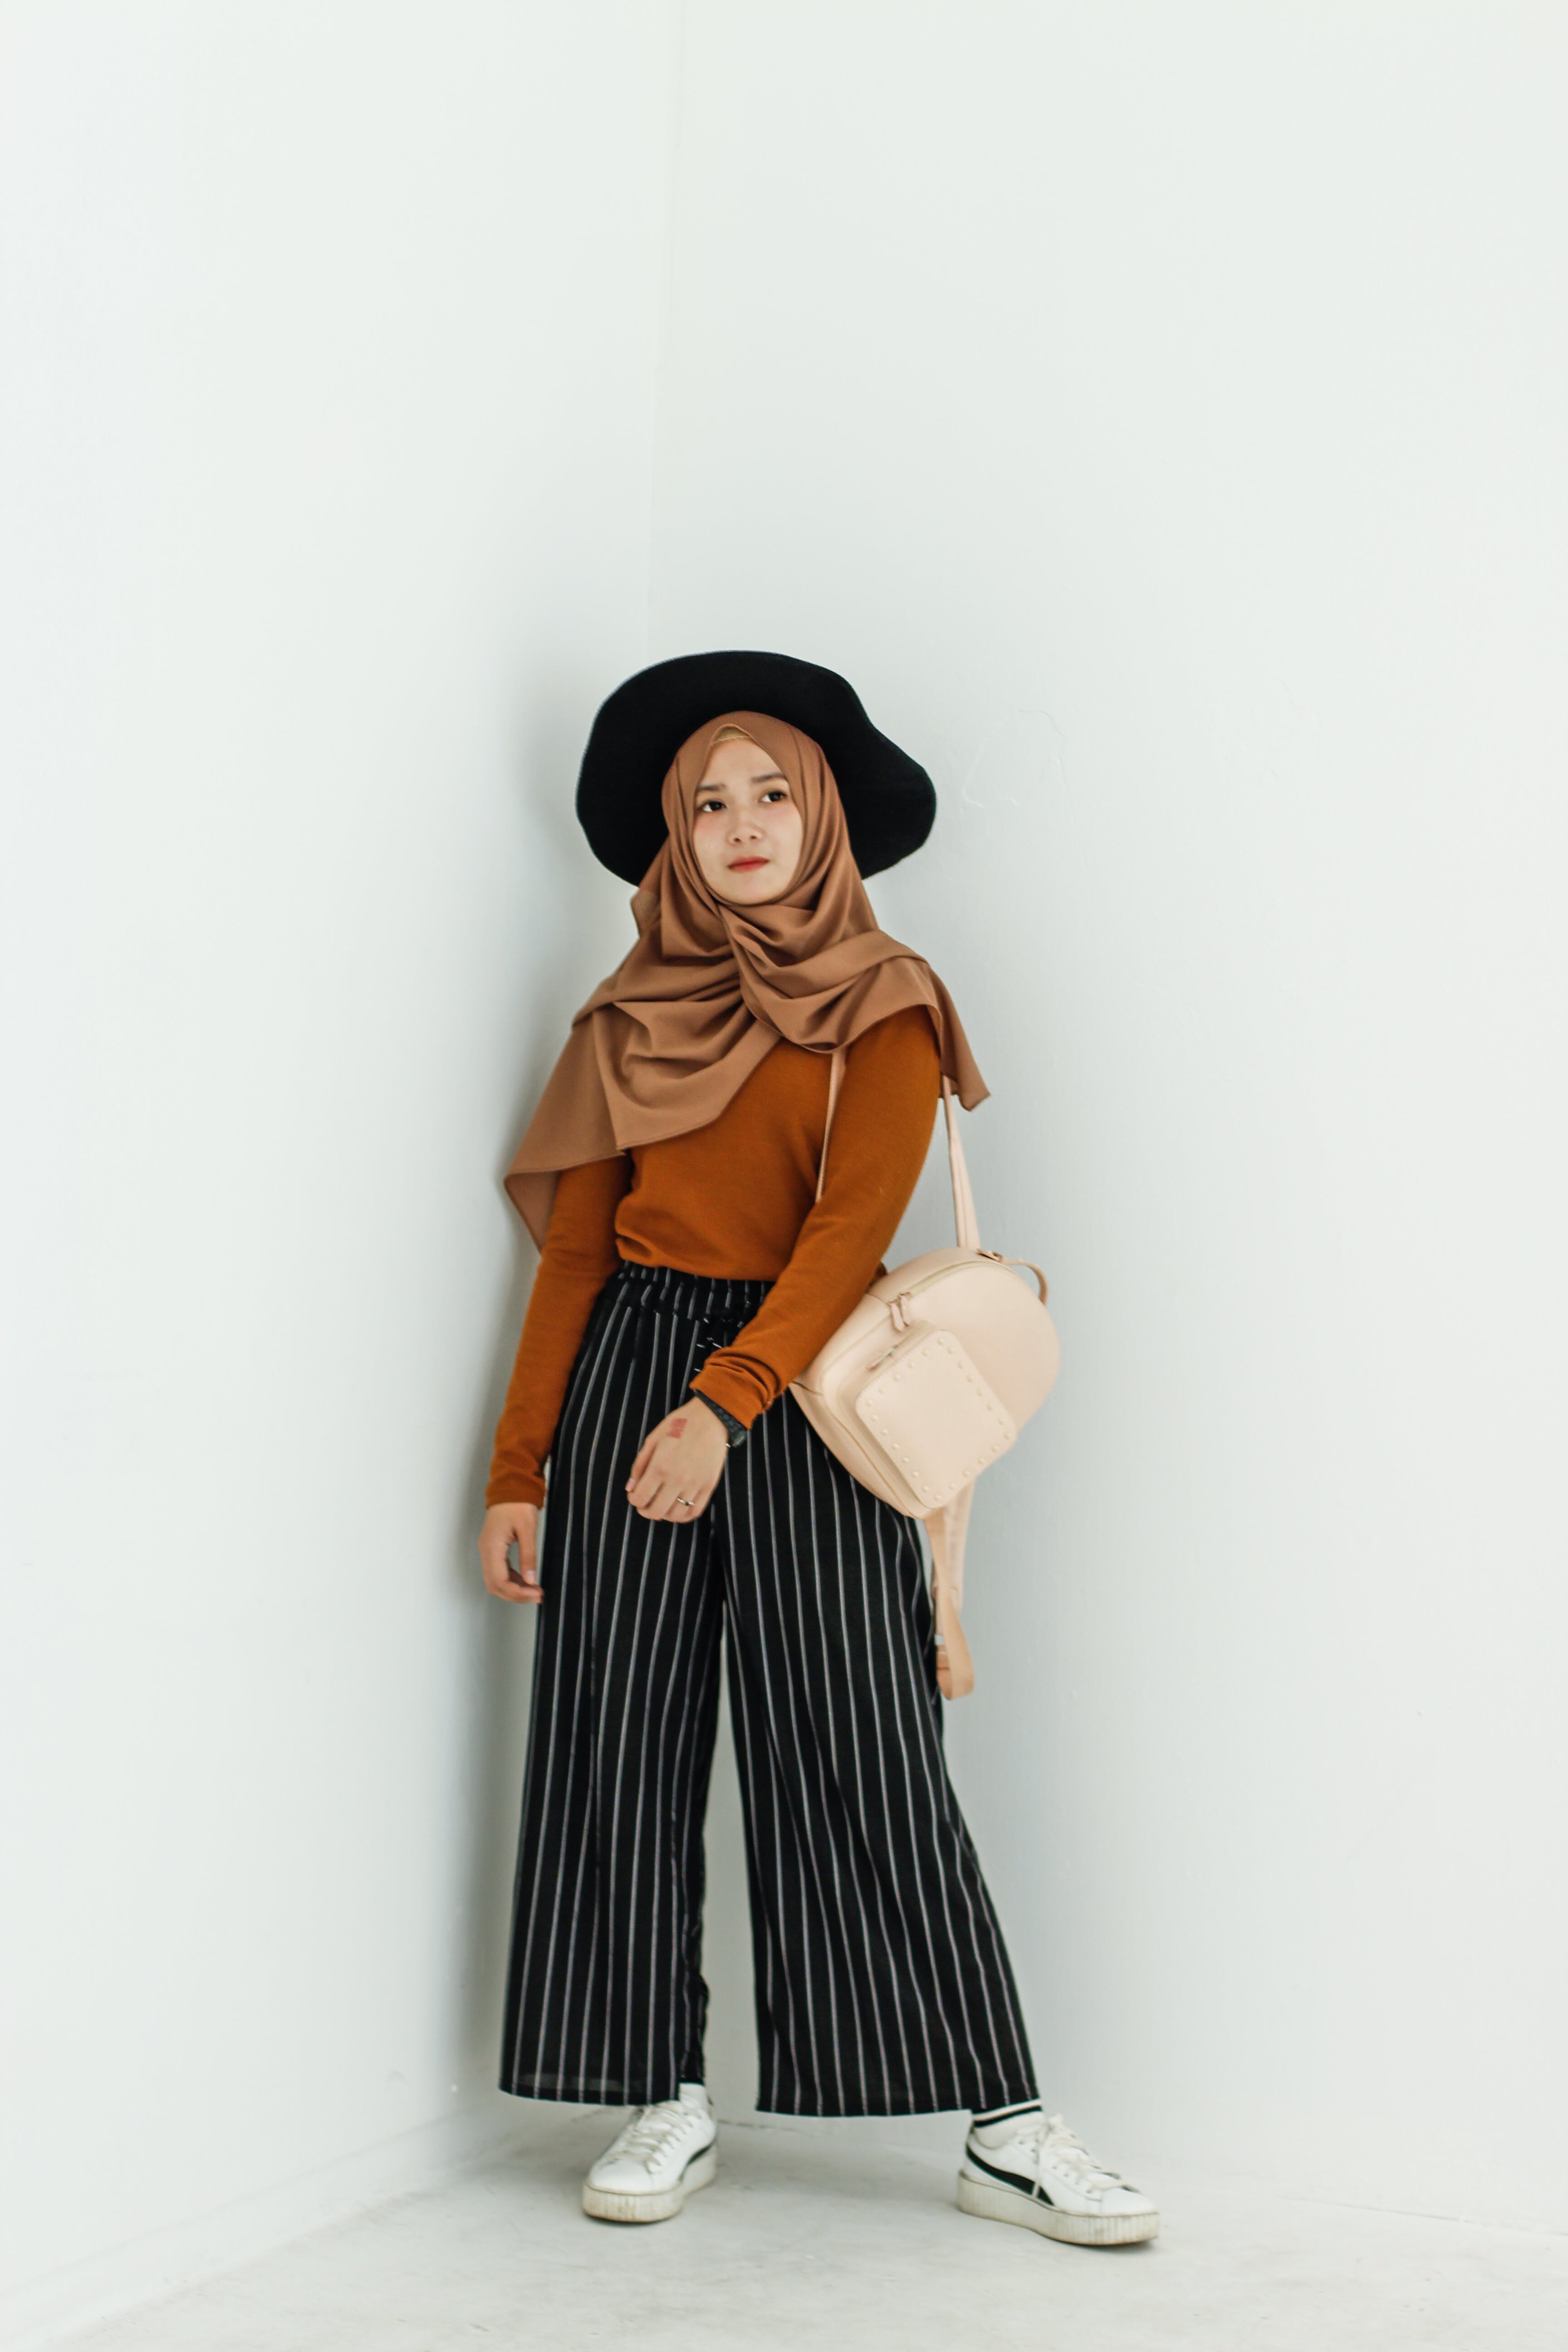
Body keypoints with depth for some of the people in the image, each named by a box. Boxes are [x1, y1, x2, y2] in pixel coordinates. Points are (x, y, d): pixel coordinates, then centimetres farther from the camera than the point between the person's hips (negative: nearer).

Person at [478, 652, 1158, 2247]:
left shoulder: (883, 1006, 2)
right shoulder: (634, 1015, 11)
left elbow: (855, 1223, -10)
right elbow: (573, 1249, 10)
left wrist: (727, 1400, -22)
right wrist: (519, 1469, 5)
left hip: (801, 1383, -3)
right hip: (630, 1372, 3)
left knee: (863, 1751, -6)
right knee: (622, 1736, 1)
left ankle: (1002, 2129, 2)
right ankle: (666, 2104, 15)